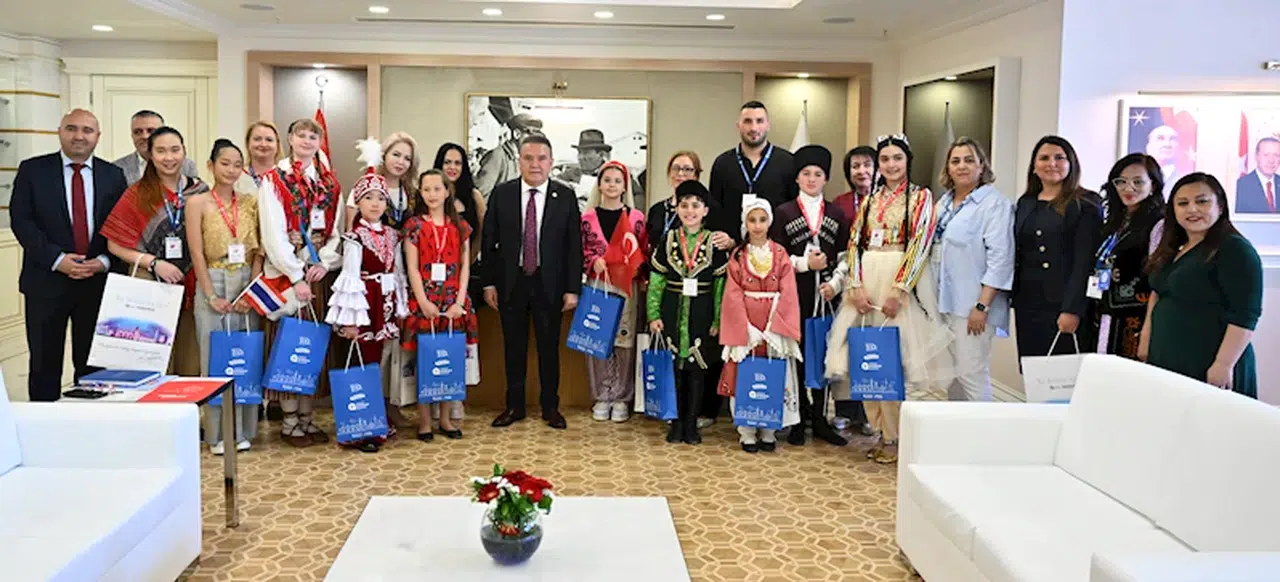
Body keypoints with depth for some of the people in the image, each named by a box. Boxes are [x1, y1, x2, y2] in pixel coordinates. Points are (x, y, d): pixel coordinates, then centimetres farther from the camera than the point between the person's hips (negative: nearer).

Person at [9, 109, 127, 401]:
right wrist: (57, 259, -15)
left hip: (99, 280, 1)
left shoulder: (113, 175, 8)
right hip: (46, 281, -1)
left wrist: (105, 261, -11)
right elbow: (21, 221, -4)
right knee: (44, 363, 5)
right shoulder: (32, 170, 3)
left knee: (93, 363, 7)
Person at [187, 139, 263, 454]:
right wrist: (211, 296, -12)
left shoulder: (250, 202, 8)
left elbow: (258, 251, 5)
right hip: (213, 284, -3)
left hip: (247, 286, 3)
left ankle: (242, 430, 15)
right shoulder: (197, 202, 0)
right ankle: (217, 433, 9)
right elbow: (197, 254, -6)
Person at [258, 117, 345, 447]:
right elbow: (274, 234, -8)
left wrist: (325, 262, -8)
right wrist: (297, 277, -13)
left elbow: (337, 231, 9)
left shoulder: (330, 184, 12)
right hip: (285, 273, -4)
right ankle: (290, 423, 5)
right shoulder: (274, 181, 0)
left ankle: (307, 418, 13)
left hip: (318, 274, 4)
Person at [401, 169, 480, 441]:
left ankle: (446, 417, 14)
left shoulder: (460, 226, 8)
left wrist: (460, 301, -5)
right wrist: (423, 302, -12)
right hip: (424, 301, -2)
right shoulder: (414, 226, 3)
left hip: (454, 302, 2)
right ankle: (424, 420, 7)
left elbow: (465, 266, 5)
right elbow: (412, 268, -2)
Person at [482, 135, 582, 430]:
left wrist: (573, 288, -6)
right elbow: (489, 241, 2)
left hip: (549, 283, -1)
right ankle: (514, 406, 22)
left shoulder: (565, 196, -2)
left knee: (549, 347, 7)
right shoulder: (501, 194, 0)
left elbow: (574, 246, -2)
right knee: (513, 347, 10)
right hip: (511, 281, 1)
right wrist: (489, 283, -2)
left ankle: (550, 407, 20)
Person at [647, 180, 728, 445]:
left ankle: (691, 423, 17)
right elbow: (656, 283, 3)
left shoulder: (714, 244, -1)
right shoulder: (668, 241, 2)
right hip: (672, 315, 1)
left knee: (697, 369, 5)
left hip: (701, 317, -1)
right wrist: (653, 315, -3)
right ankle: (676, 422, 19)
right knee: (673, 369, 7)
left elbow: (721, 286, -1)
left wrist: (719, 320, -5)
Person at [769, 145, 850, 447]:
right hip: (794, 293, -2)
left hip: (826, 294, 2)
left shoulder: (837, 214, 12)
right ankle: (798, 420, 10)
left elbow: (845, 255, 10)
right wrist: (805, 264, -11)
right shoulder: (783, 213, 5)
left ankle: (820, 419, 12)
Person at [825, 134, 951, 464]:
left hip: (902, 281, -5)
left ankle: (895, 437, 4)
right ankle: (881, 430, 14)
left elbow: (919, 245, -8)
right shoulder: (869, 200, 15)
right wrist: (857, 286, -6)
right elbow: (855, 243, 9)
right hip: (867, 282, 5)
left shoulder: (920, 197, 1)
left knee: (896, 359, -5)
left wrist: (897, 290, -17)